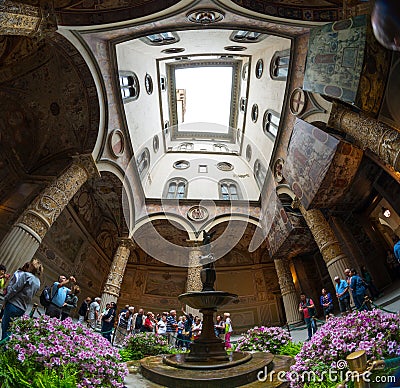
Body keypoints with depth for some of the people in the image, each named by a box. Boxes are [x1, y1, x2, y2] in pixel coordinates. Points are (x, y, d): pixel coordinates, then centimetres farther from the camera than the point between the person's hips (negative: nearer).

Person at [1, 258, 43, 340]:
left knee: (6, 330, 1)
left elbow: (14, 289, -12)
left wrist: (5, 299, -1)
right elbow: (31, 295, 13)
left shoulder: (26, 275, -12)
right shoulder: (38, 282, 10)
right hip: (22, 309, 7)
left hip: (13, 305, -7)